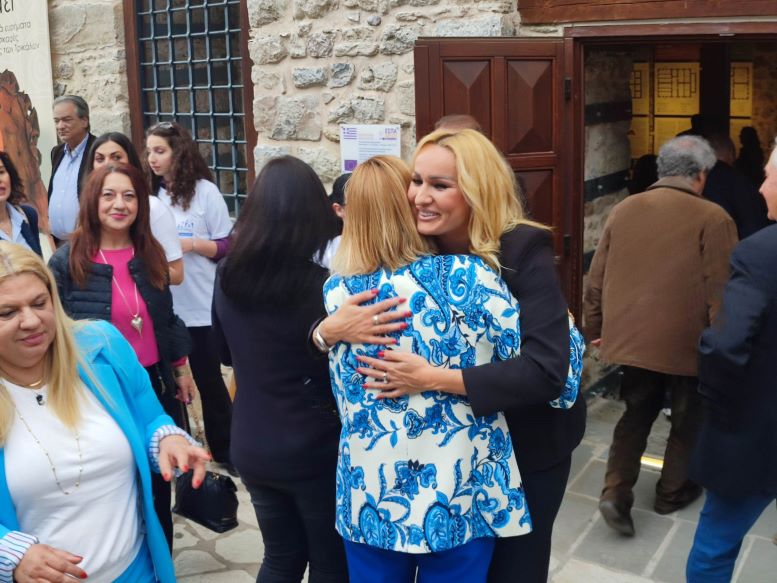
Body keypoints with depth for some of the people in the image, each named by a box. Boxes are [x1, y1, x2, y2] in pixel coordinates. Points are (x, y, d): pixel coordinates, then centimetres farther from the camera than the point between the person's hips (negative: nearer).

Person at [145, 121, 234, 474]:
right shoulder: (151, 195, 4)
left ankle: (224, 450, 24)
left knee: (209, 379, 8)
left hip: (201, 308, -4)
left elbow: (228, 247, -6)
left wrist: (192, 244, -19)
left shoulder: (204, 191, -7)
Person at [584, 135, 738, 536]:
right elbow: (721, 291, -12)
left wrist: (595, 329, 18)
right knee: (687, 418, 18)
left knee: (636, 414, 19)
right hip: (686, 342, -4)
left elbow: (596, 280, 7)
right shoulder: (713, 219, -12)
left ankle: (616, 492, 6)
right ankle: (673, 491, 32)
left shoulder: (622, 211, 3)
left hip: (630, 336, 4)